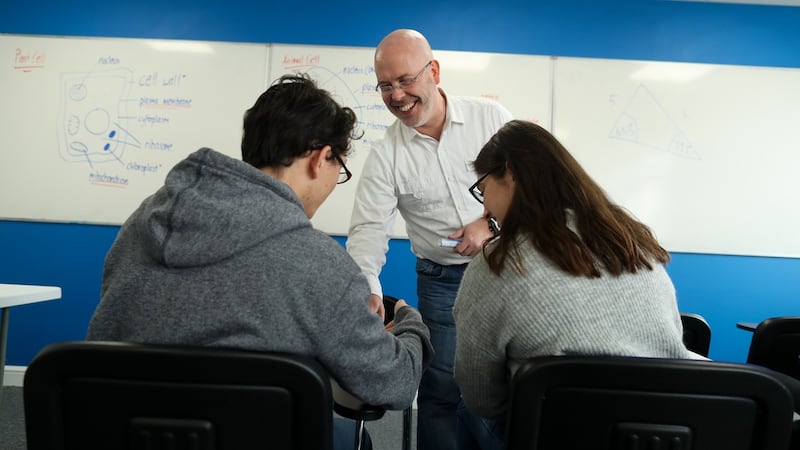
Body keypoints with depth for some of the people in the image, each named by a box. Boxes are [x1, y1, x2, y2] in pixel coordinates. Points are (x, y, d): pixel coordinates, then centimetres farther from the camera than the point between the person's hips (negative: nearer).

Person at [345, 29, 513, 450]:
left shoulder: (491, 116, -5)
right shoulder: (384, 156, -6)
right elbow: (368, 229, -12)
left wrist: (492, 222, -15)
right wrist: (367, 289, -29)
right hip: (442, 282, 0)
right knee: (440, 390, 3)